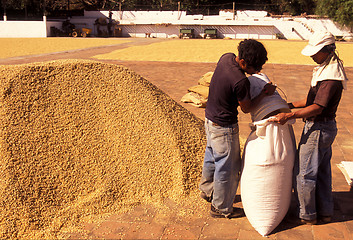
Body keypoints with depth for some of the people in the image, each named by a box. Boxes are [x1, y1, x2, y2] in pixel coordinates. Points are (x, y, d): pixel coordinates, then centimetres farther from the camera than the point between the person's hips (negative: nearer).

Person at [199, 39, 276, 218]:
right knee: (227, 168, 9)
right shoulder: (240, 81, -31)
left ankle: (207, 190, 50)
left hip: (210, 118, 9)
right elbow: (246, 108, -14)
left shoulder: (226, 57, -7)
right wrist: (264, 93, -5)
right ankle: (221, 208, 27)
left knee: (212, 157, 28)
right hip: (224, 127, -9)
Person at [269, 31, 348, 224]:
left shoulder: (330, 76, -22)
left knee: (304, 172, 1)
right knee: (322, 172, 18)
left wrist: (289, 116, -32)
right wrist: (291, 105, 15)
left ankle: (307, 216, 15)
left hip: (318, 128, -10)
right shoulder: (327, 69, 10)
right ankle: (325, 212, 31)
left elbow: (317, 107, -28)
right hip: (325, 127, 10)